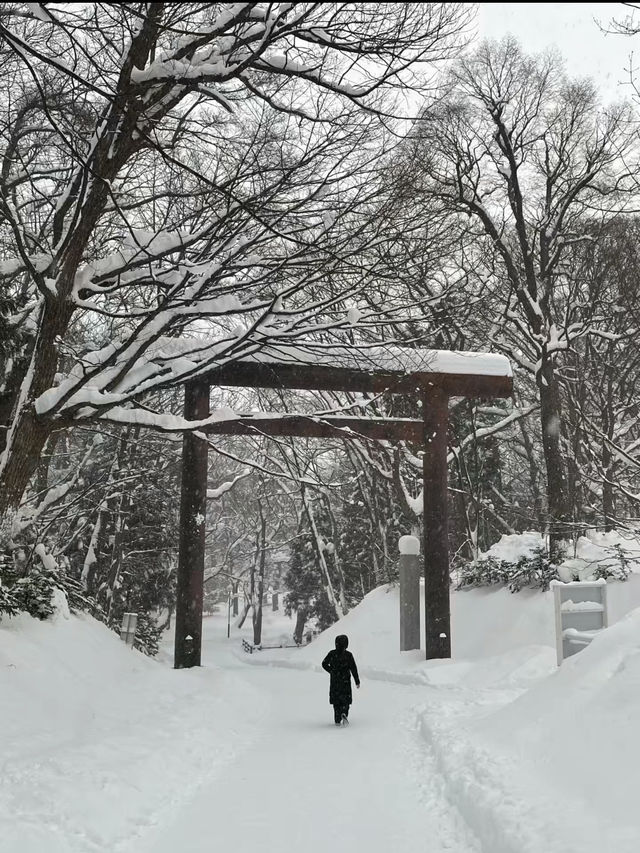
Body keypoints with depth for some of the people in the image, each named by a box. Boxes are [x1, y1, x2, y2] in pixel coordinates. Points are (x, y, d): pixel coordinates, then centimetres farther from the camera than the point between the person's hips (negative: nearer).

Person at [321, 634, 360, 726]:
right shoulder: (348, 655, -10)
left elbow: (324, 664, 4)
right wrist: (357, 681, 0)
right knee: (345, 699, 11)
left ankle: (338, 720, 9)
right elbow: (353, 669, -8)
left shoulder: (332, 653, -4)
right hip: (345, 681, -2)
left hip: (334, 681, 2)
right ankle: (344, 713, -15)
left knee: (336, 701, 12)